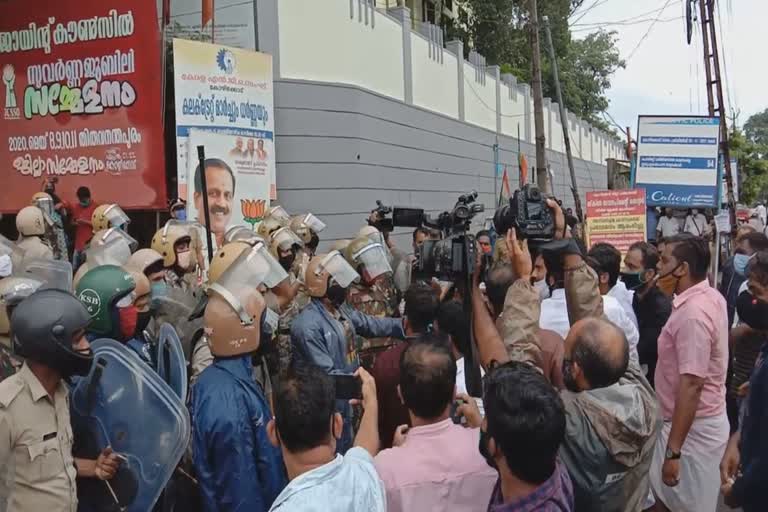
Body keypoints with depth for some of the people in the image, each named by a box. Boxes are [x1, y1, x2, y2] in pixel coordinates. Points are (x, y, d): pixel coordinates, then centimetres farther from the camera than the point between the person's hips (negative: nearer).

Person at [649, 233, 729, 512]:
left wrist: (673, 451, -27)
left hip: (694, 427, -9)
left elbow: (691, 385, -29)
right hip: (703, 419, 9)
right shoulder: (710, 296, 3)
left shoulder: (692, 314, -27)